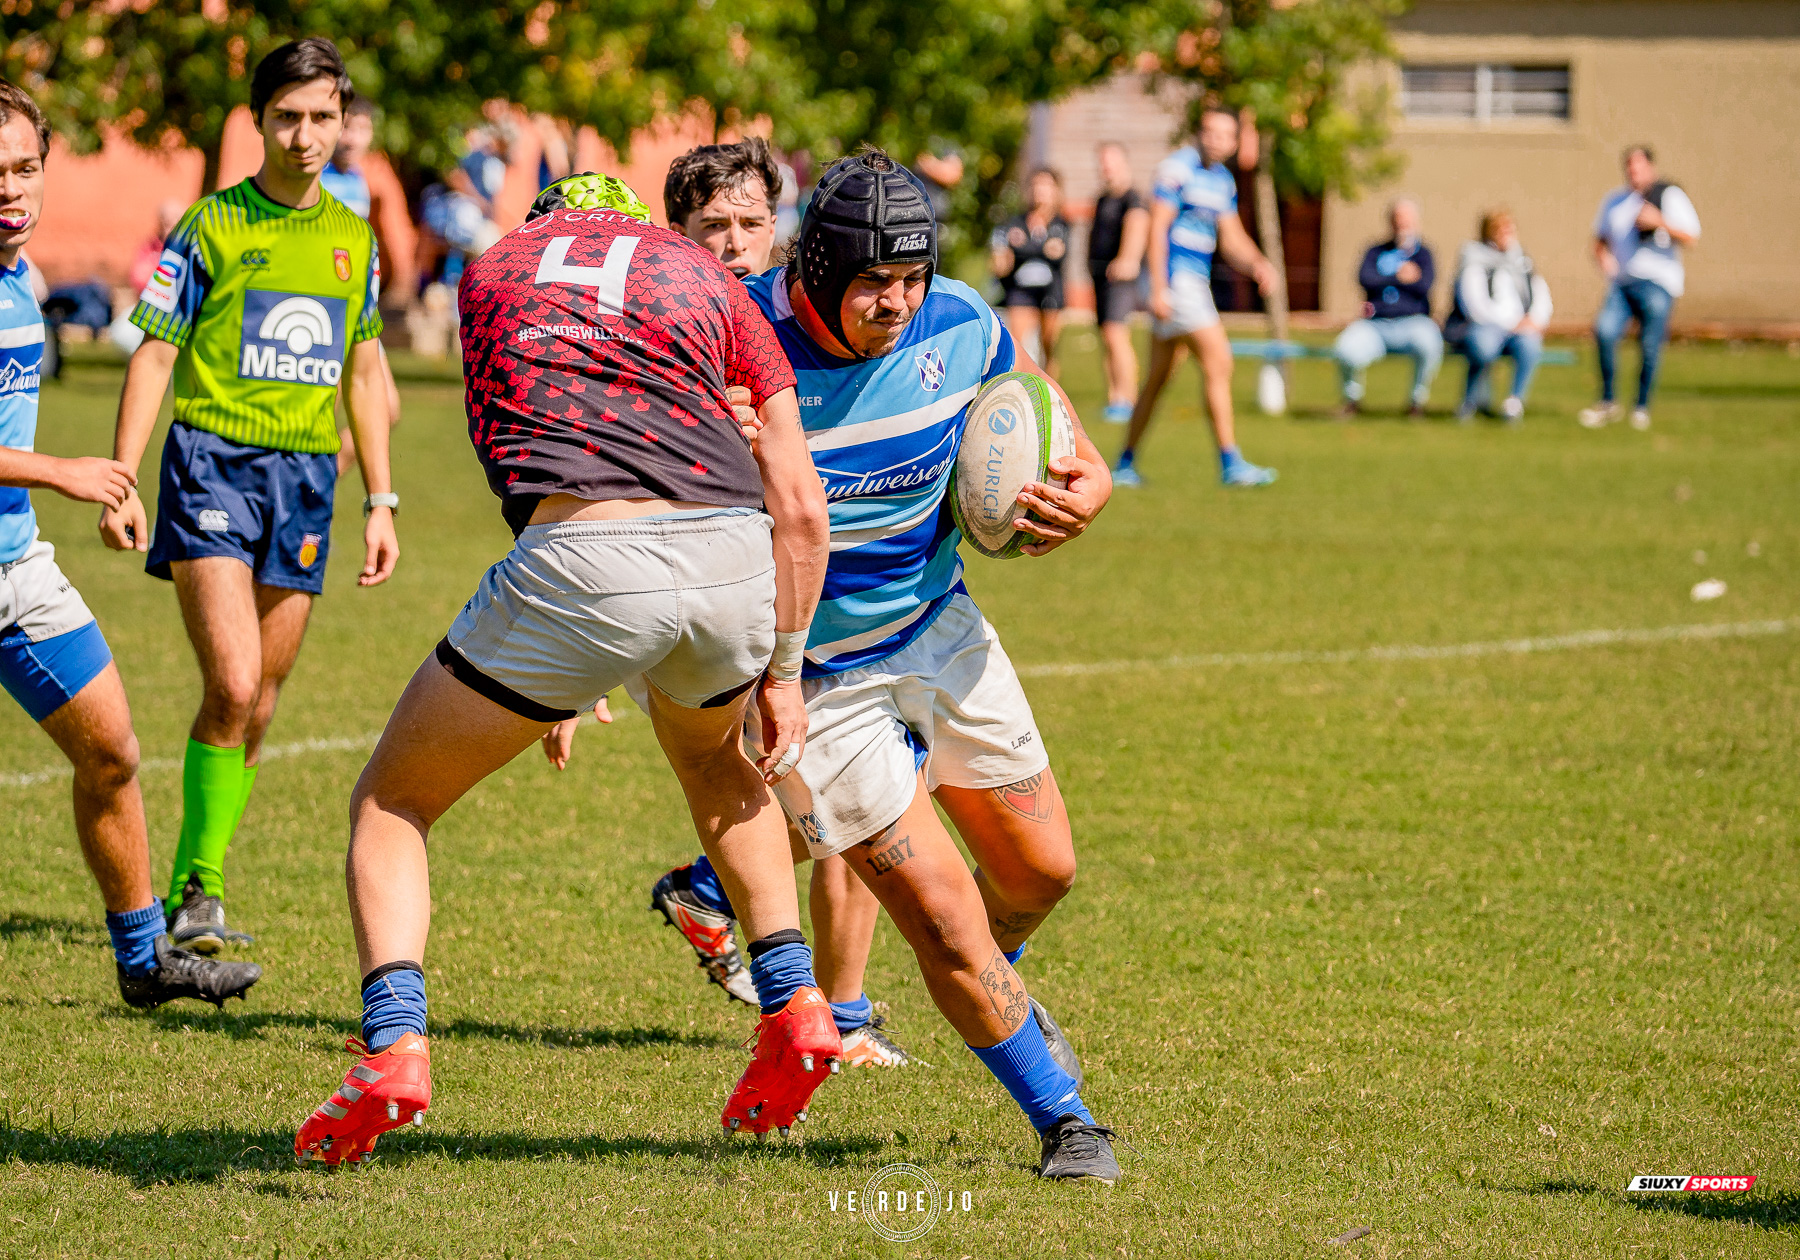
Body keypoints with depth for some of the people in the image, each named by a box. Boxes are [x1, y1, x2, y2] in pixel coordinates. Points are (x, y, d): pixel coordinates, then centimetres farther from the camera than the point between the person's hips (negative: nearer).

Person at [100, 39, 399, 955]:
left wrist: (381, 503, 15)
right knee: (232, 685, -18)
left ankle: (194, 892, 16)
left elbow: (364, 375, 19)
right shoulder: (211, 227, -2)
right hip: (212, 460, -5)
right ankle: (196, 894, -7)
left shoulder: (354, 239, 12)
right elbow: (153, 355, -1)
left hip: (307, 478, 5)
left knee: (258, 708, 5)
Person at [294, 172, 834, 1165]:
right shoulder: (706, 278, 25)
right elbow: (800, 507, 18)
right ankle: (793, 1003, 28)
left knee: (390, 805, 14)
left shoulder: (488, 271, 25)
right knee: (710, 755, 38)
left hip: (579, 559, -3)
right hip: (731, 554, 3)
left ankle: (393, 1045, -6)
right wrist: (781, 675, 25)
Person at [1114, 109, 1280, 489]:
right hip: (1175, 279, -9)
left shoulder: (1224, 180, 15)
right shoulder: (1177, 169, -11)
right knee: (1218, 364, -12)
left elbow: (1232, 240, 17)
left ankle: (1125, 465, 19)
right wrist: (1158, 289, -20)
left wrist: (1258, 265, -4)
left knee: (1159, 378, 12)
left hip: (1195, 282, 9)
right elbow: (1157, 228, -15)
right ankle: (1231, 464, -11)